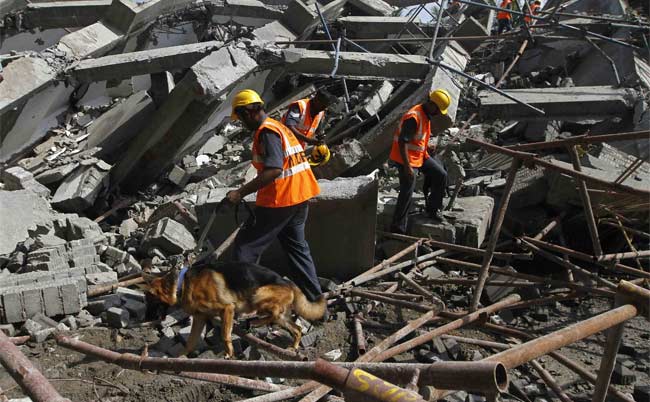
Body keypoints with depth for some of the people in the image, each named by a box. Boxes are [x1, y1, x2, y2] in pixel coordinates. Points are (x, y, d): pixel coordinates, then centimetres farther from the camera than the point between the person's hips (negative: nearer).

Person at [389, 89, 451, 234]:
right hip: (406, 158, -9)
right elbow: (402, 142, -28)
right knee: (407, 194, -9)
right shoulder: (413, 117, -26)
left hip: (420, 155, 9)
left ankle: (433, 209, 26)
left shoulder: (427, 115, 4)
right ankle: (398, 229, -1)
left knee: (441, 175, 11)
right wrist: (407, 167, -29)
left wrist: (427, 147, 6)